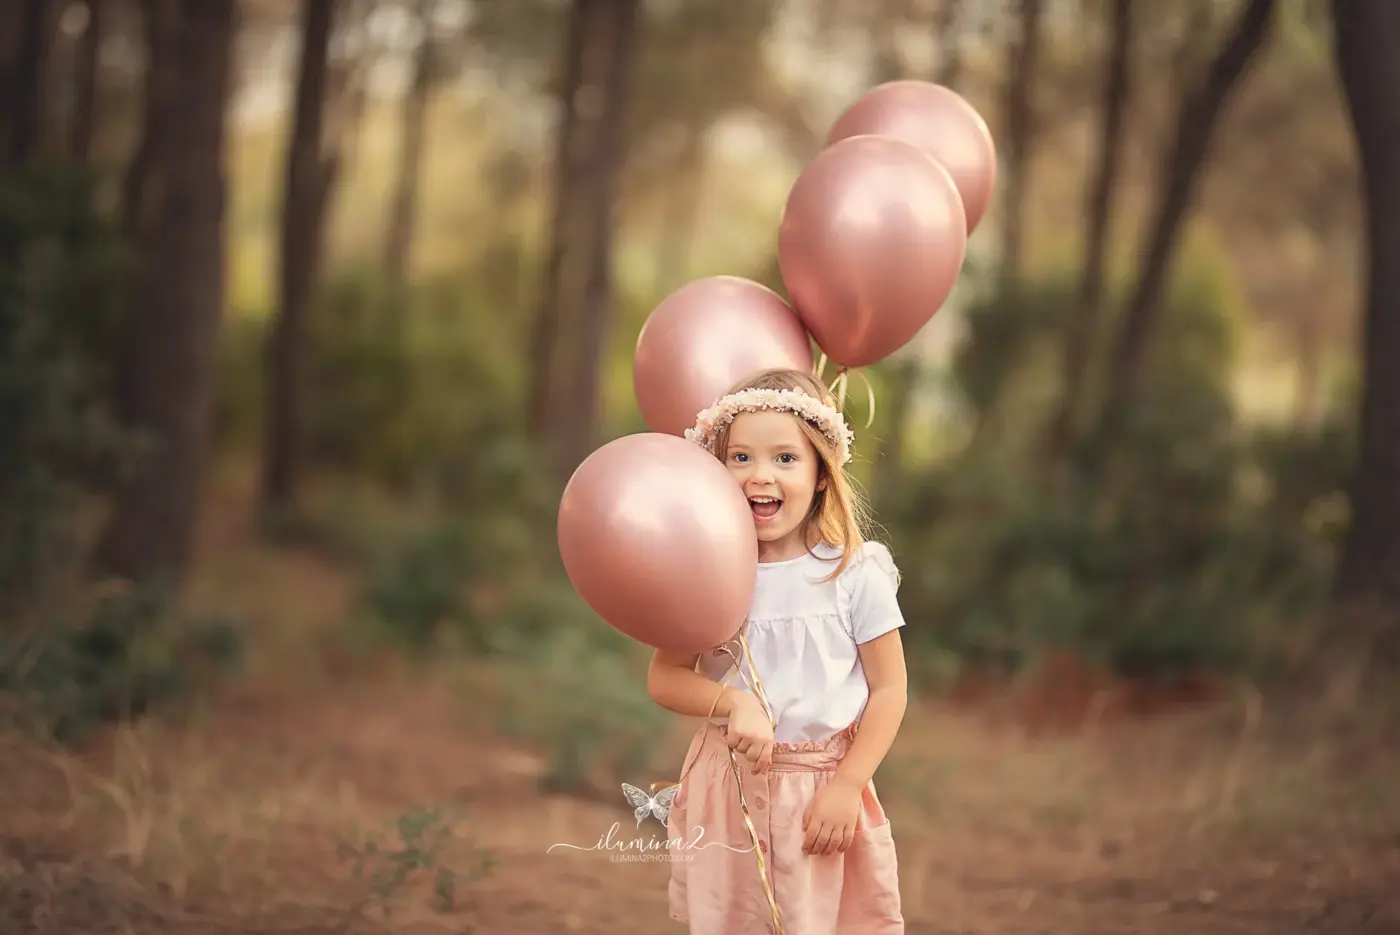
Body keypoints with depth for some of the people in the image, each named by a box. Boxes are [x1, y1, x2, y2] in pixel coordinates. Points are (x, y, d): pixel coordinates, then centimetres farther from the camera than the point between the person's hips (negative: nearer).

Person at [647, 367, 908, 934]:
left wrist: (848, 786, -11)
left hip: (825, 787, -1)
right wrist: (732, 702, -21)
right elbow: (663, 677, -4)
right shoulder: (708, 573, -6)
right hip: (730, 786, 1)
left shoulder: (855, 574, -10)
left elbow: (889, 690, -5)